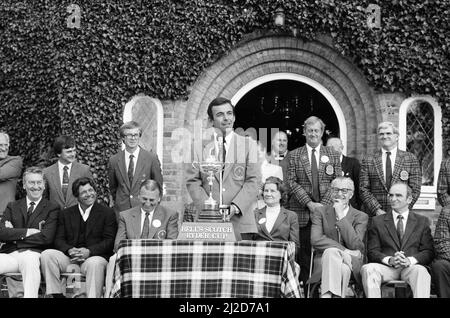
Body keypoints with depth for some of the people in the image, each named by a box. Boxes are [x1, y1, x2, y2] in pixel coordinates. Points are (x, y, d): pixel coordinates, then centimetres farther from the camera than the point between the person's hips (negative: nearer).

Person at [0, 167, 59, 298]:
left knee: (30, 261, -38)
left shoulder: (52, 208, 10)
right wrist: (26, 232, -6)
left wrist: (15, 235, 1)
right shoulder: (12, 206, 22)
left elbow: (47, 237, -4)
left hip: (33, 254, -3)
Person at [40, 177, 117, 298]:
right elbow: (59, 239, 11)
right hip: (70, 257, 3)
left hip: (95, 257, -3)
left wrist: (89, 251, -16)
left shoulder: (107, 213, 9)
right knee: (47, 254, -23)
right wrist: (70, 250, -13)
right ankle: (57, 294, -19)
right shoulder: (66, 214, 19)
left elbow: (109, 241, 0)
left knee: (95, 263, -38)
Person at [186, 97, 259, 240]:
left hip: (240, 221, 0)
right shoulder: (199, 146, 10)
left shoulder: (248, 144, 10)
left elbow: (253, 181, 2)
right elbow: (192, 181, 5)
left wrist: (235, 207, -11)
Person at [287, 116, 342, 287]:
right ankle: (304, 287, 4)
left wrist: (323, 204, -8)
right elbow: (292, 182, 1)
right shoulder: (294, 155, 9)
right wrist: (309, 203, -10)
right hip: (302, 211, 0)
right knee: (304, 251, -2)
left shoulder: (333, 155, 11)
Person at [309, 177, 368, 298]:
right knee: (331, 252, -36)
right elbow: (315, 240, -7)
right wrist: (344, 250, -18)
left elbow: (354, 244, -9)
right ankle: (327, 294, -41)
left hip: (351, 262, 0)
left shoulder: (361, 217, 8)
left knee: (343, 269, -36)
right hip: (325, 259, 0)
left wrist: (341, 216, -10)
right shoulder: (321, 212, 9)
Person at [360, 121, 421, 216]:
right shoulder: (368, 160, 6)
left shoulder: (410, 159, 6)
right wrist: (377, 210, -10)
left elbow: (415, 190, 3)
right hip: (374, 215, 0)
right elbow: (363, 190, 2)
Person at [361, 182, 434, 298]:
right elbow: (372, 252, 7)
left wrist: (410, 260, -14)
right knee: (368, 269, -32)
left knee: (421, 271, -36)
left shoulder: (422, 221, 16)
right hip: (386, 266, 1)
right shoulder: (377, 221, 16)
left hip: (411, 267, 0)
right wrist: (389, 260, -15)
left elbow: (428, 252, 7)